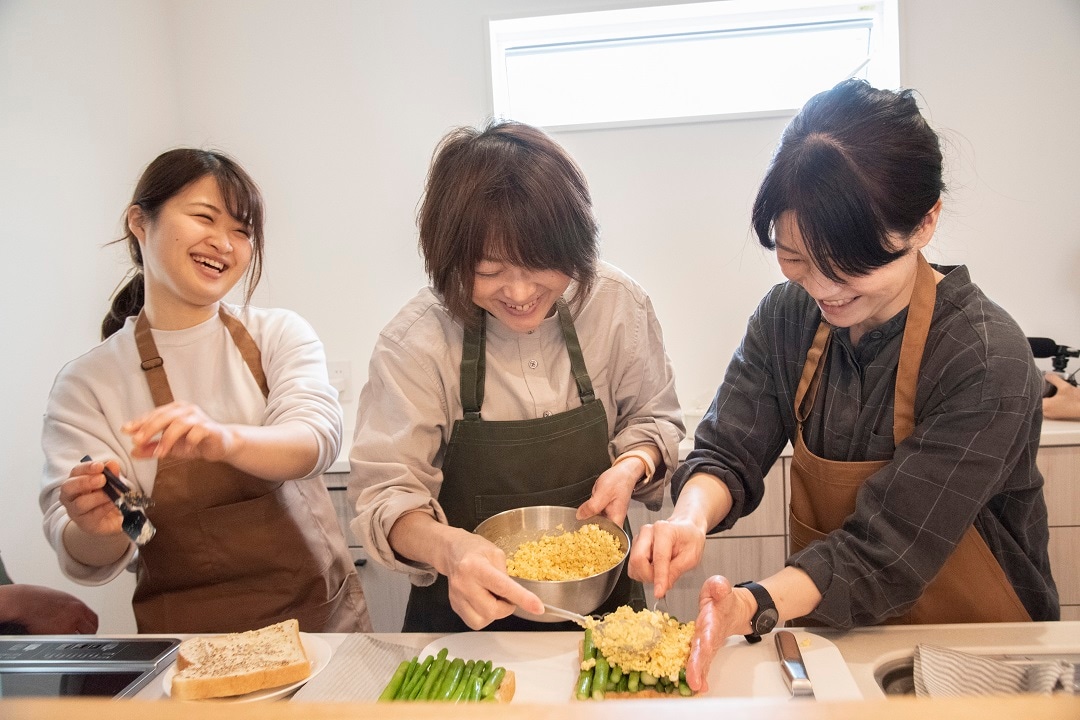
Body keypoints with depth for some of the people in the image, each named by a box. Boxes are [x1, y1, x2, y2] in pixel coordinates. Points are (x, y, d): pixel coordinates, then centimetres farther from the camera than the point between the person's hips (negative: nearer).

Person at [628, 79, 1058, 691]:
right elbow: (728, 453, -7)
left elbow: (885, 550, -22)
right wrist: (691, 516, -28)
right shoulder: (788, 316, -6)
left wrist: (755, 605, -36)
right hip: (830, 633, 3)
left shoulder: (988, 364, -21)